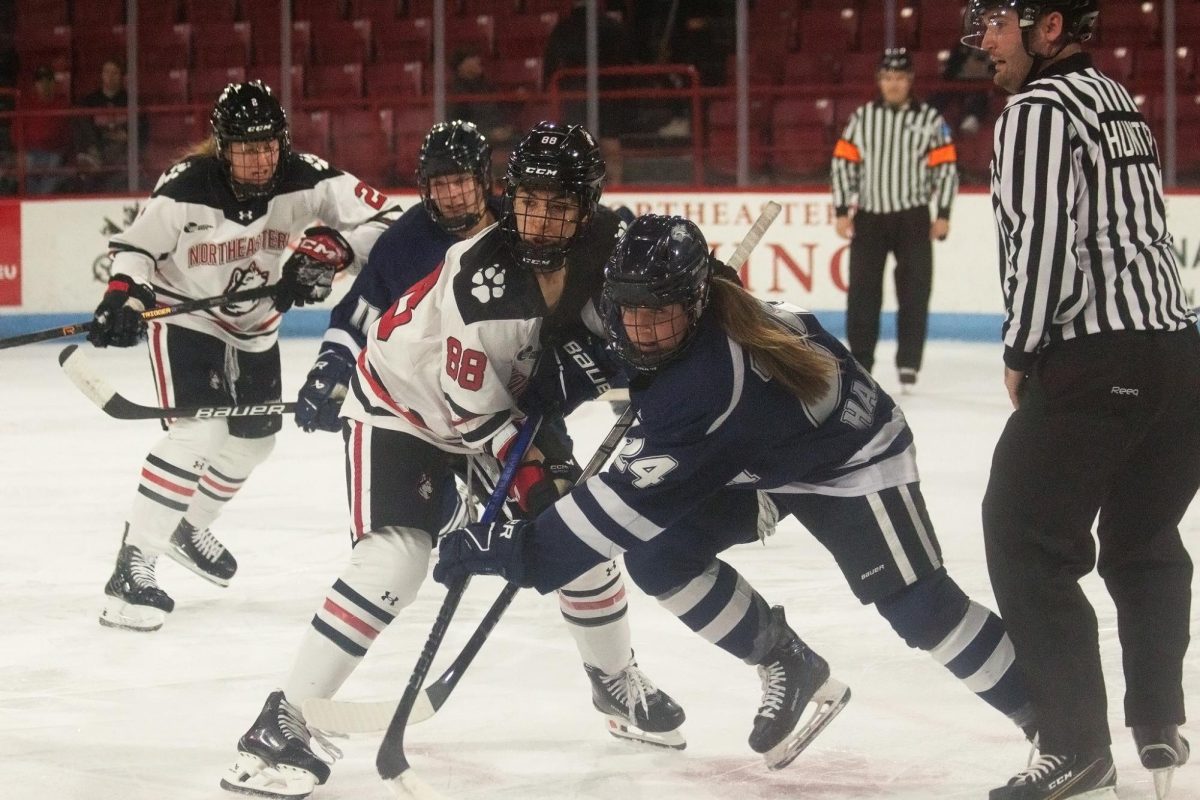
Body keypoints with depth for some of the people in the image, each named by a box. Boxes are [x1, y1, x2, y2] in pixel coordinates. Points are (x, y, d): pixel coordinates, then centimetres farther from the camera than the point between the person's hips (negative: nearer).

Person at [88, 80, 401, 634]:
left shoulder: (304, 181, -22)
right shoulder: (184, 189, -28)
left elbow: (382, 219, -22)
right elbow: (135, 245, -15)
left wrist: (332, 249, -38)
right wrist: (123, 294, -32)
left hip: (255, 326, 6)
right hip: (184, 314, -6)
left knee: (254, 437, 19)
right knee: (197, 431, -24)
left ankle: (189, 529, 46)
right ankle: (132, 565, -23)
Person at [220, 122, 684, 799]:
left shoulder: (605, 245, -16)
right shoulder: (481, 275, -35)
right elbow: (471, 406, -28)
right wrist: (530, 471, -23)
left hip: (511, 404, 7)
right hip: (403, 402, -7)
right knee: (397, 555, -24)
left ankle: (617, 683, 36)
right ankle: (284, 721, -23)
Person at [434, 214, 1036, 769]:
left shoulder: (704, 387, -43)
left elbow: (629, 500, -43)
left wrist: (518, 550, -44)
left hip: (852, 459, -8)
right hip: (758, 459, 8)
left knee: (916, 604, -14)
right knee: (655, 555, -9)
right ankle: (787, 668, 10)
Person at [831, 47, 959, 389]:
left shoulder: (929, 119, 0)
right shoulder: (861, 117, 6)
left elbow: (946, 167, 0)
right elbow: (843, 162, 6)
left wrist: (943, 215, -7)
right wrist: (842, 212, 0)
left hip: (913, 219, -2)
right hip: (869, 218, 2)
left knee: (914, 291, -2)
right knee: (862, 291, 2)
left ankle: (909, 363, 4)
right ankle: (860, 361, 10)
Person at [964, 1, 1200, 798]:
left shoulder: (1039, 112, -8)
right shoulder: (1120, 104, 20)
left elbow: (1042, 240, -16)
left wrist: (1022, 352, -4)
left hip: (1098, 365, -9)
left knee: (1028, 544, -1)